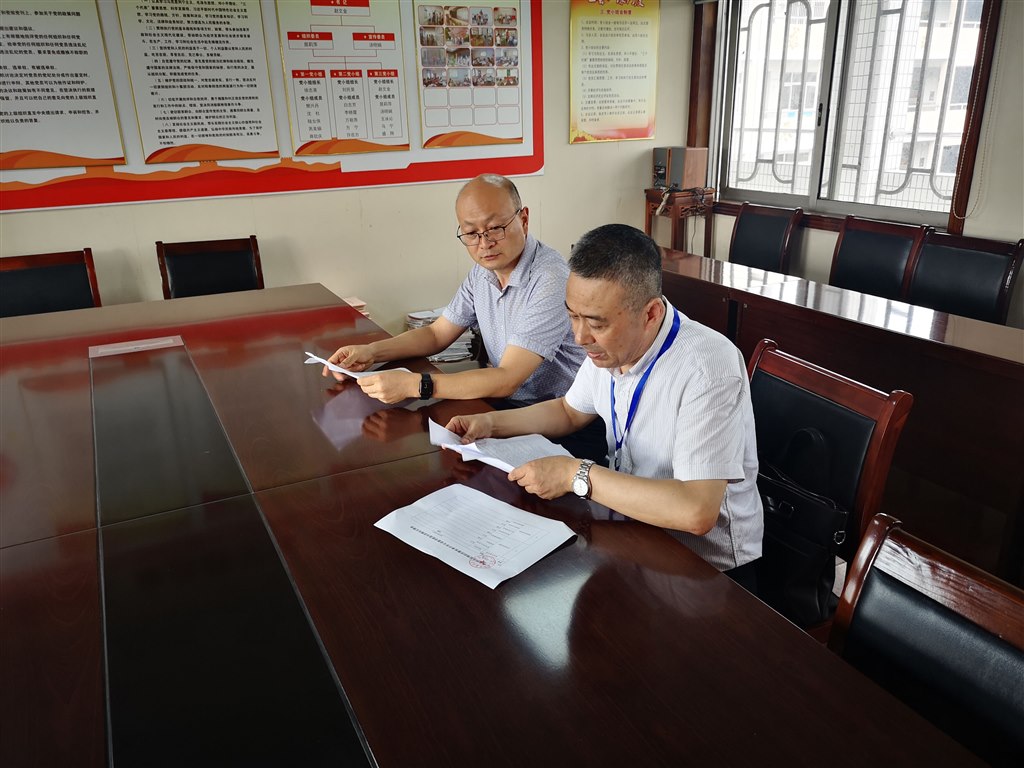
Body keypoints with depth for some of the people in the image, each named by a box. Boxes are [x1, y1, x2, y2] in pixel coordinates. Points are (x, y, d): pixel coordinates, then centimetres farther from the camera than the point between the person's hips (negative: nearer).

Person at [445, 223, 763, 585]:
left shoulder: (708, 367, -29)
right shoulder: (611, 343, -5)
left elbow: (696, 513, -35)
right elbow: (570, 411, 15)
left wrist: (576, 475, -29)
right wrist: (490, 423, 0)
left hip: (707, 566, -6)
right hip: (627, 512, 7)